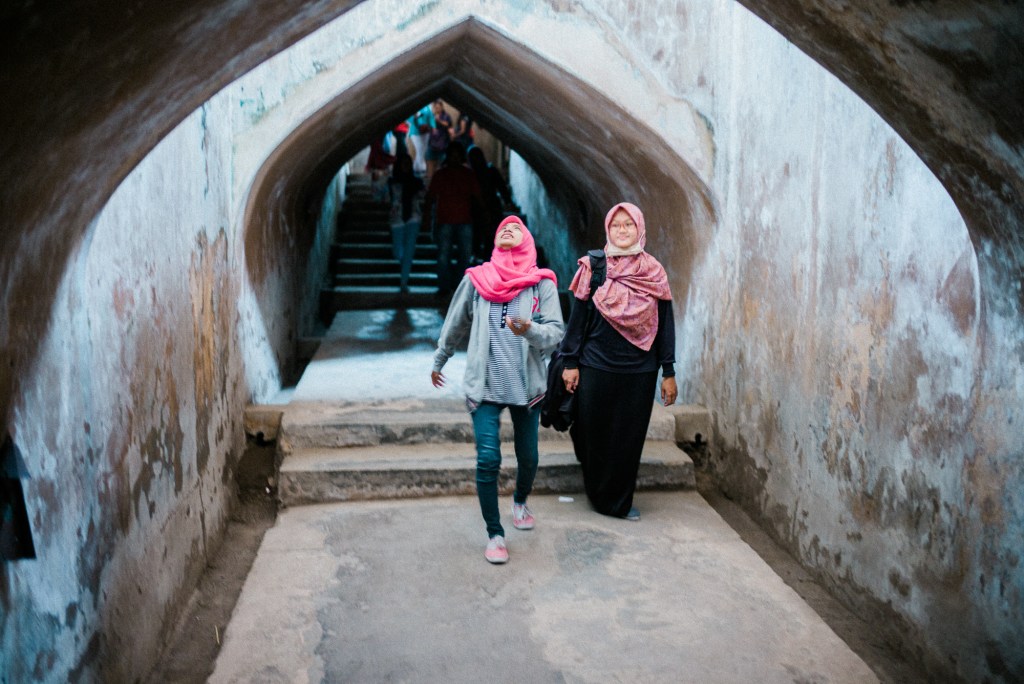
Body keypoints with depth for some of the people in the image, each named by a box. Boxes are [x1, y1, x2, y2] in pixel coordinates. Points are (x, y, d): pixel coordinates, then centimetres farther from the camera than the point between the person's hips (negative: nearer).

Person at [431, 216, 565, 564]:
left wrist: (531, 331, -28)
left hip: (527, 385, 1)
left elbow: (556, 329, -8)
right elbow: (454, 325, 13)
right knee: (487, 460, -9)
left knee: (528, 458, 11)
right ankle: (494, 535, 6)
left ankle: (520, 501, 44)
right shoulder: (476, 279, 1)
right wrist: (438, 362, 23)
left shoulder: (541, 282, -2)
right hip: (485, 384, 0)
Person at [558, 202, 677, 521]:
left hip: (639, 370, 1)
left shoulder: (654, 272, 3)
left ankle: (621, 500, 24)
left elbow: (665, 323, 3)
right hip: (596, 366, -1)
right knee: (595, 433, 7)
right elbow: (578, 316, 1)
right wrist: (570, 363, -3)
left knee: (630, 435, 7)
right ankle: (599, 495, 28)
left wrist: (668, 372, 0)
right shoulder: (593, 267, -1)